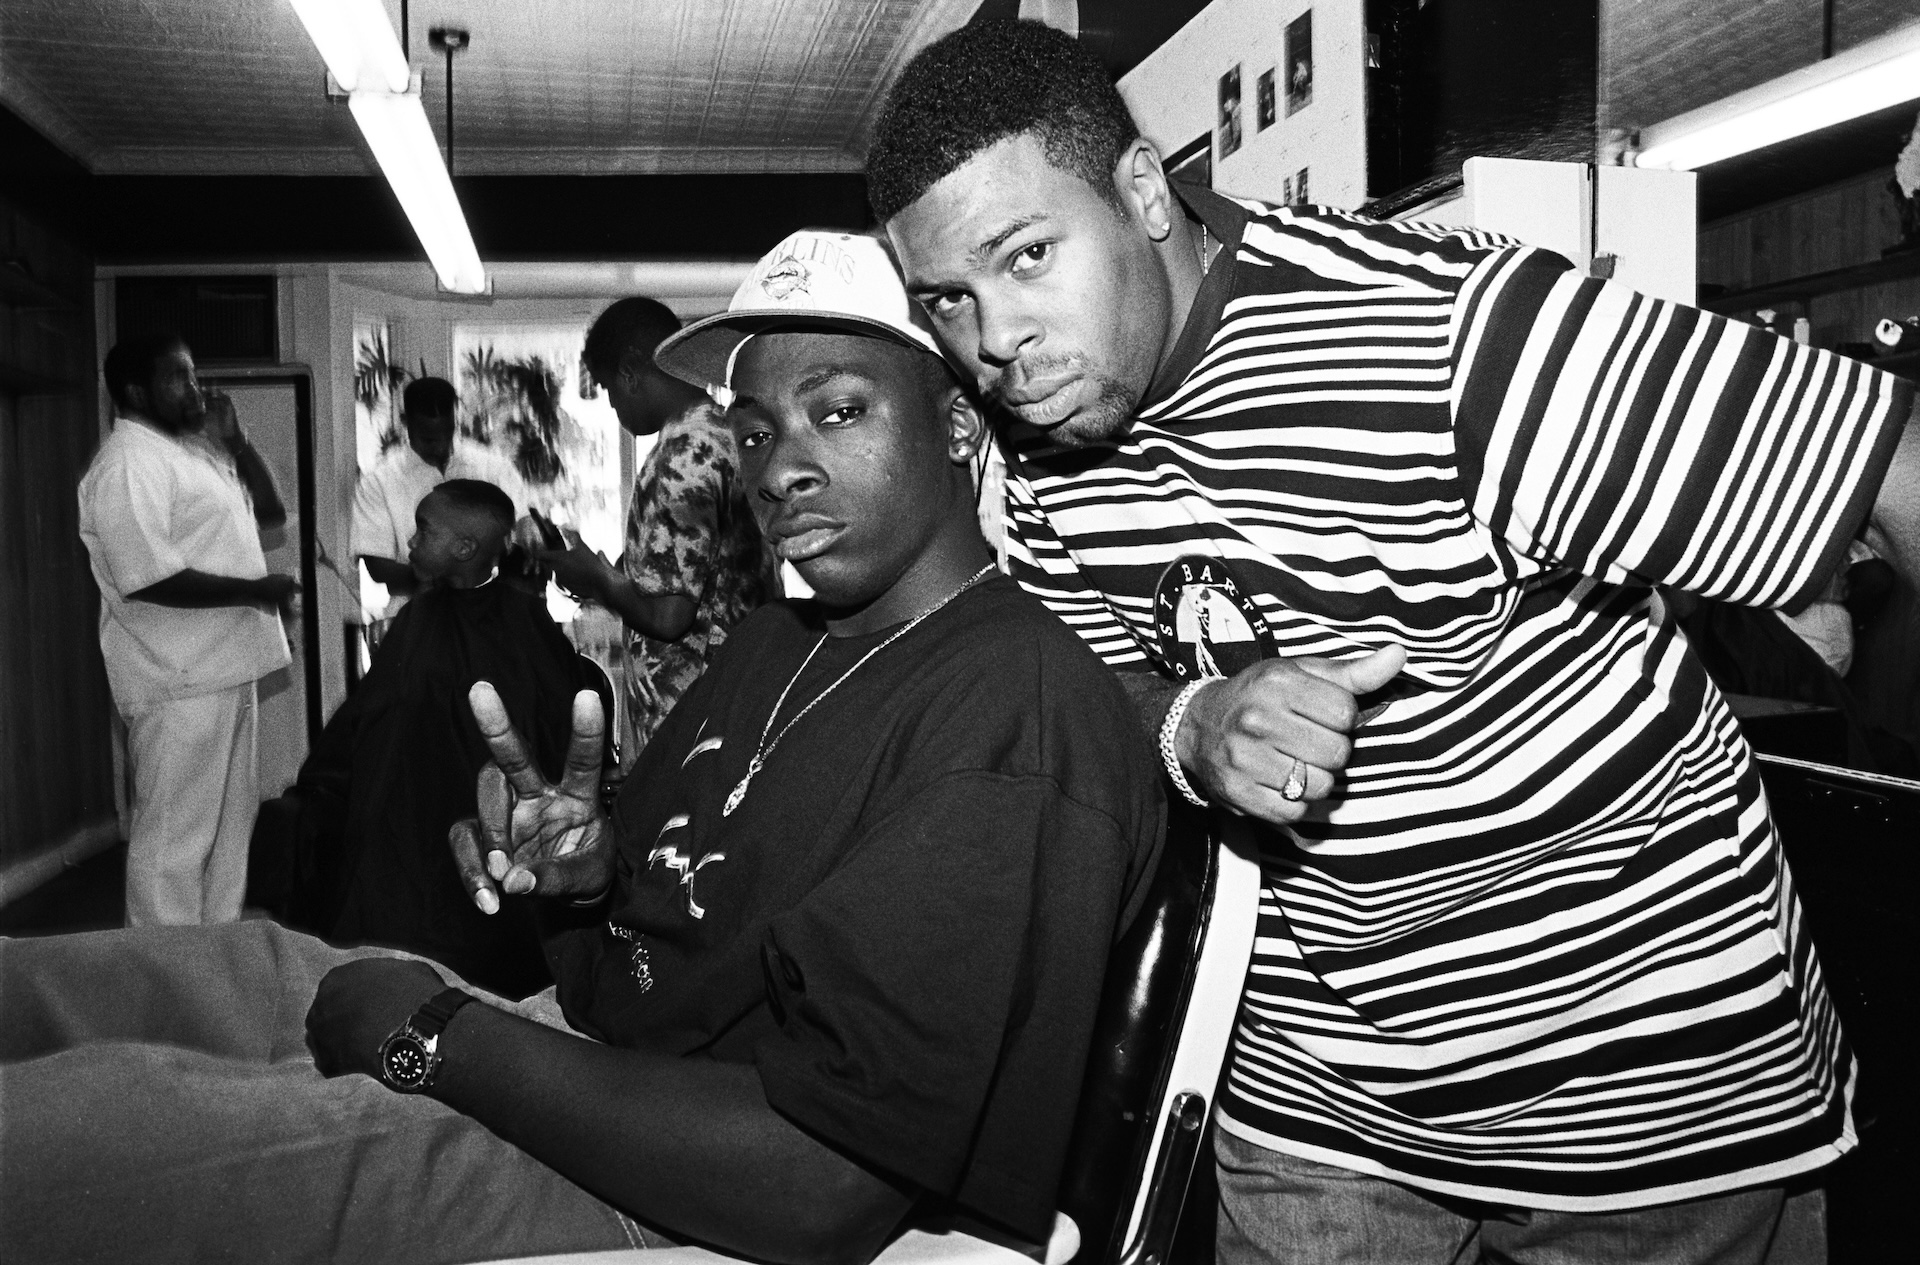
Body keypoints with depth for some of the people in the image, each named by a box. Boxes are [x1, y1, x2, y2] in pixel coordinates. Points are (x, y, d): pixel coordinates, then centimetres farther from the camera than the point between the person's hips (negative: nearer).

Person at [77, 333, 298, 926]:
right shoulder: (128, 462, -16)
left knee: (231, 821, 19)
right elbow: (147, 578, -25)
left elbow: (270, 512, 17)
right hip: (179, 683, -10)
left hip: (226, 670, 10)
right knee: (175, 837, -2)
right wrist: (257, 590, -17)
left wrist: (235, 442, 3)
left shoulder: (195, 451, 14)